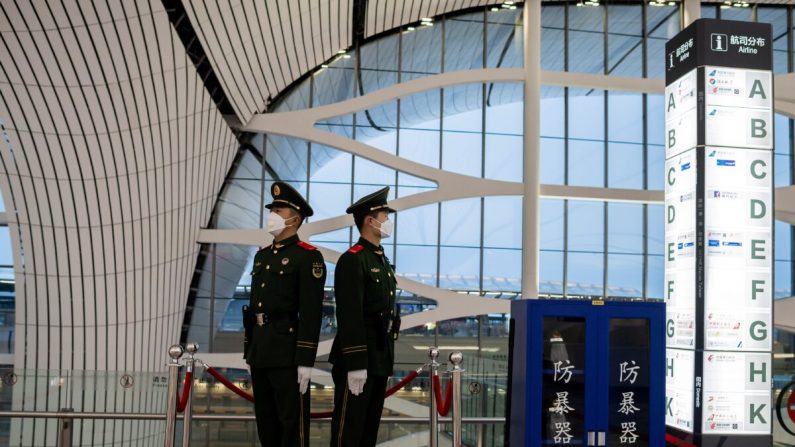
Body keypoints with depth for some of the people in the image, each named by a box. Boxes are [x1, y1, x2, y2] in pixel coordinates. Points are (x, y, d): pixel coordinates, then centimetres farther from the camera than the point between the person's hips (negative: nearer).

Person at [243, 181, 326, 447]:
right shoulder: (262, 255, 16)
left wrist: (306, 360, -18)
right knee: (266, 422, 14)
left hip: (288, 352, -8)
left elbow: (312, 313, -15)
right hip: (260, 351, 8)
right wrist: (249, 350, 17)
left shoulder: (308, 256, -9)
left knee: (292, 421, -1)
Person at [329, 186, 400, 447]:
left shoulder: (382, 260, 16)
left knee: (370, 425, 15)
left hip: (380, 357, 9)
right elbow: (349, 316, -21)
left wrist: (386, 357, 19)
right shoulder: (352, 260, -14)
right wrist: (355, 364, -23)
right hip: (359, 358, -9)